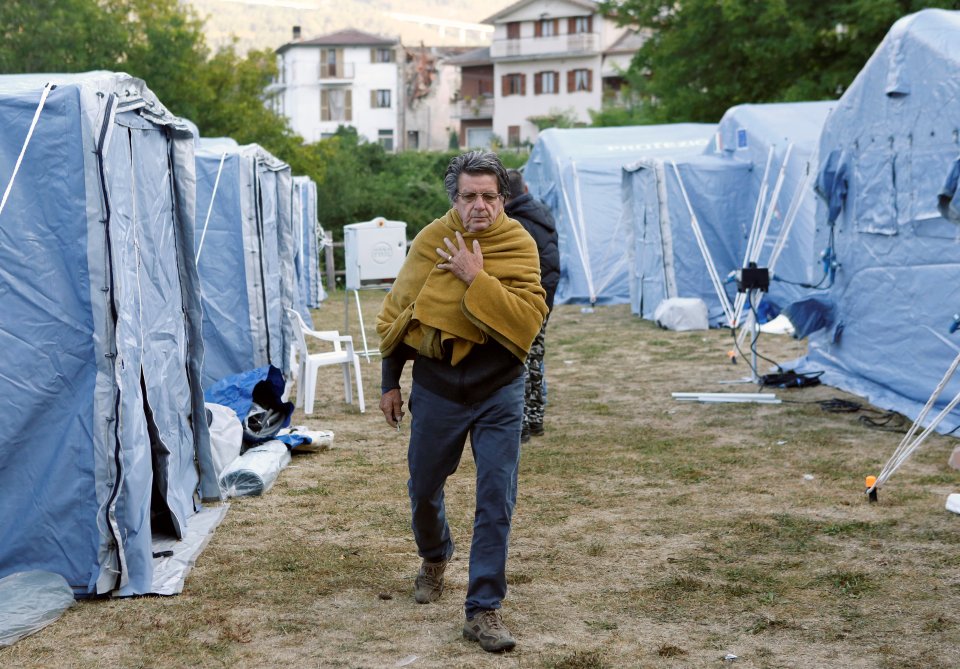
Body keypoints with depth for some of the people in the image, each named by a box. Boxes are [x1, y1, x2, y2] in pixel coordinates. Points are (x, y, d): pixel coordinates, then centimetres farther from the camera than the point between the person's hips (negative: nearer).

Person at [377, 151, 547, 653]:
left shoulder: (520, 246, -10)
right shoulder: (430, 242, -6)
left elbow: (528, 319, -23)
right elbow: (396, 312, 5)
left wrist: (476, 279, -27)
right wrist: (390, 384, 7)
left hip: (499, 392, -2)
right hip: (436, 390, 2)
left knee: (497, 499, -7)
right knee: (423, 488, 17)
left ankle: (483, 609, 1)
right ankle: (434, 556, 48)